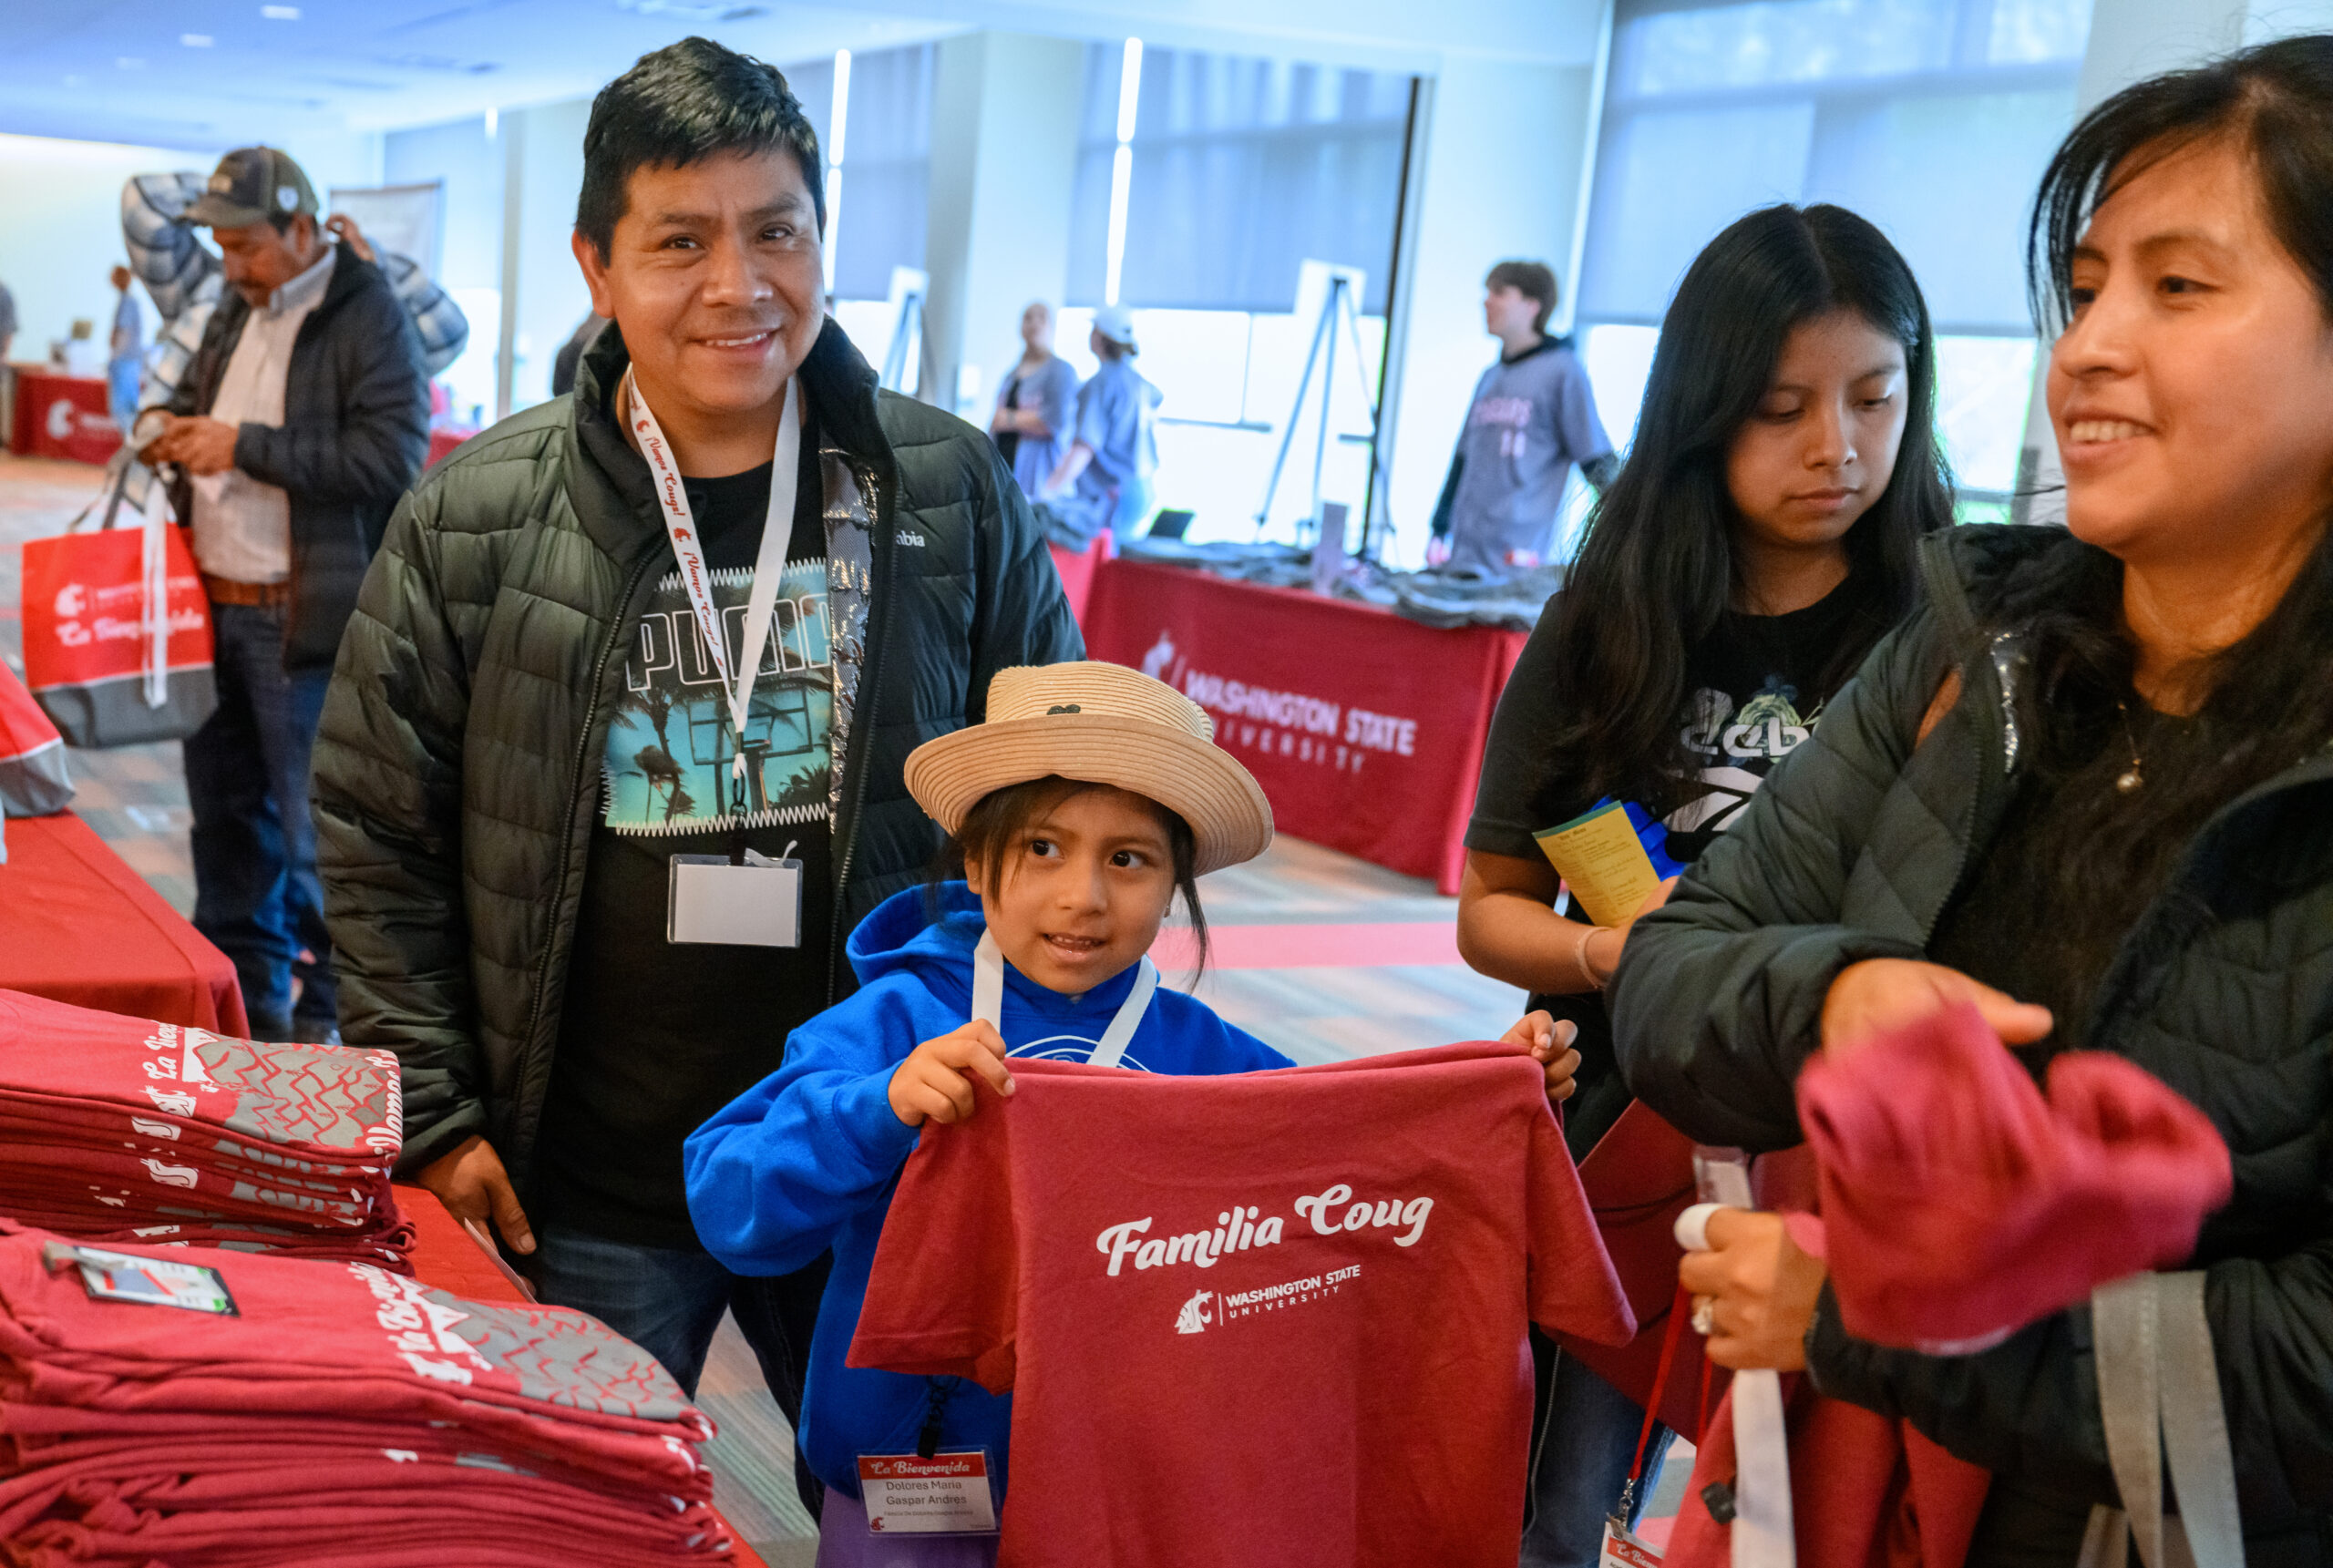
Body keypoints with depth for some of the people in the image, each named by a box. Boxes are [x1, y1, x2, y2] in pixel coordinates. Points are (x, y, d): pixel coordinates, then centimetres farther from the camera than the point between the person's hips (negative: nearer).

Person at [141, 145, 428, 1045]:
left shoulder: (367, 316, -10)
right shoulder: (236, 311, 15)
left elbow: (393, 456, -21)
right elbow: (196, 396, 31)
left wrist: (246, 446, -19)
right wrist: (177, 430, 7)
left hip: (306, 618, -8)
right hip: (215, 605, 8)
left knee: (316, 828, 0)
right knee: (225, 807, 15)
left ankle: (332, 1013, 13)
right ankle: (242, 986, 30)